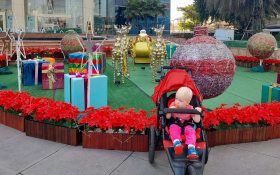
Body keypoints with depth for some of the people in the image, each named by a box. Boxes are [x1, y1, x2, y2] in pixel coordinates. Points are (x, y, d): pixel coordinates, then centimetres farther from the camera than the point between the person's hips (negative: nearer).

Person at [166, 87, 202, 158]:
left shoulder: (190, 108, -3)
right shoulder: (173, 105, -1)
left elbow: (197, 120, -3)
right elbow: (168, 117, -1)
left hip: (186, 126, 0)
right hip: (175, 124, 0)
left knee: (191, 131, -29)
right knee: (173, 128, -33)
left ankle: (191, 148, -39)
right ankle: (176, 143, -49)